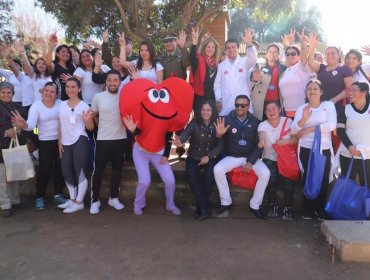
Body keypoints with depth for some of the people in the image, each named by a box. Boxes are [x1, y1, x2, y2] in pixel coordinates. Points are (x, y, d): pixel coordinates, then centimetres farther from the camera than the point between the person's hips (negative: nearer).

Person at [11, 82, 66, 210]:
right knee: (44, 170, 0)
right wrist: (23, 124, -40)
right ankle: (39, 197, 17)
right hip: (45, 142, -2)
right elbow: (31, 125, -19)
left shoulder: (61, 104, -1)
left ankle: (58, 194, 26)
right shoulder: (36, 106, -6)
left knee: (59, 168, 10)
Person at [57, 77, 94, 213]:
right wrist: (59, 142, 10)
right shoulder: (62, 105, 10)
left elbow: (91, 128, -3)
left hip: (79, 142, -6)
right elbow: (61, 125, 16)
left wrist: (87, 120, -24)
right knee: (66, 172, 10)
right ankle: (72, 199, 27)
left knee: (79, 172, -3)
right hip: (66, 143, 6)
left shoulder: (84, 106, -5)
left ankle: (79, 202, 9)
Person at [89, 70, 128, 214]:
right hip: (103, 140, -1)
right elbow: (93, 115, 11)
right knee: (98, 170, 3)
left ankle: (114, 198, 27)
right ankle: (95, 200, 18)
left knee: (117, 169, 11)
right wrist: (102, 127, 12)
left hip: (120, 139, 1)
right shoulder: (98, 97, -2)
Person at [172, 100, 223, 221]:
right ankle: (203, 205, -17)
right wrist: (180, 141, -51)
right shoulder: (194, 123, -7)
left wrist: (209, 156, -20)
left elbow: (220, 145, -6)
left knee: (211, 172, -30)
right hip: (194, 156, 0)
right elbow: (186, 133, -27)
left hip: (210, 156, 0)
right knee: (190, 173, -30)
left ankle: (201, 205, -12)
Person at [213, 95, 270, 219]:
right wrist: (219, 134, -34)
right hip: (232, 156, 0)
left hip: (250, 157, 1)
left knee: (265, 173, -23)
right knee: (217, 169, -26)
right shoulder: (227, 120, -5)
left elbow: (259, 144, -2)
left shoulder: (255, 122, 0)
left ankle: (255, 205, -4)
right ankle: (226, 202, -7)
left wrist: (250, 161, -13)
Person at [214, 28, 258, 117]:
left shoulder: (244, 61, 7)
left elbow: (253, 60, -15)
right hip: (226, 104, 1)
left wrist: (249, 44, -32)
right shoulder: (221, 65, 11)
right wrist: (218, 100, 0)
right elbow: (217, 84, 9)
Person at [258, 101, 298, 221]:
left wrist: (286, 141, -29)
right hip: (270, 158, 0)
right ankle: (272, 204, 3)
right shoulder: (262, 125, -8)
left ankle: (288, 207, 3)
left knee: (288, 179, -19)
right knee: (271, 178, -22)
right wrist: (261, 141, -53)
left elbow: (296, 138, -8)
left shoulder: (288, 121, -7)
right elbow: (262, 136, -30)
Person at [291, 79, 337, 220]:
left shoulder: (329, 105, 5)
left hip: (324, 150, -1)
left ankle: (320, 209, 17)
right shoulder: (301, 108, 11)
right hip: (306, 149, 1)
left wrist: (310, 128, -12)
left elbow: (332, 125, -12)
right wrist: (304, 119, -18)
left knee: (323, 180, 0)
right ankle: (308, 209, 16)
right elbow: (294, 130, -1)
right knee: (308, 178, 4)